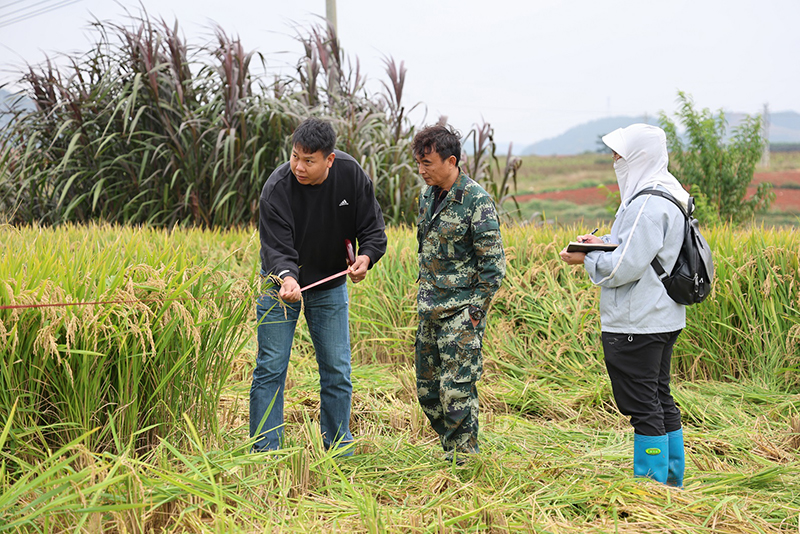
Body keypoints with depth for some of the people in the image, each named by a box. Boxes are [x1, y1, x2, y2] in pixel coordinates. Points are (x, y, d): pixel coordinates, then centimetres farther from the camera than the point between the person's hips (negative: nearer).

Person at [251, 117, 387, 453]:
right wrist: (287, 278, -48)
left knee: (337, 371, 7)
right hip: (282, 283, -3)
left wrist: (366, 256, -27)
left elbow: (373, 227, -7)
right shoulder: (276, 188, -25)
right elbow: (276, 248, -28)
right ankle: (265, 452, 8)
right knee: (271, 369, -2)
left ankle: (340, 450, 22)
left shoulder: (351, 174, -15)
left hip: (330, 284, 3)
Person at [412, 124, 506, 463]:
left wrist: (475, 311, -14)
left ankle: (463, 465, 7)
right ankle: (452, 453, 26)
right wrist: (423, 298, 16)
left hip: (461, 312, -8)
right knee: (427, 391, 11)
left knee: (456, 392, -7)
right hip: (429, 311, 8)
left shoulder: (476, 200, -13)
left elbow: (493, 263, -13)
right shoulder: (428, 196, 10)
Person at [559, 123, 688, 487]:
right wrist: (604, 242, 9)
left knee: (642, 404, -2)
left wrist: (587, 259, -8)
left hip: (636, 325, -11)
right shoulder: (666, 196, 12)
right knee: (660, 399, 18)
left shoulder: (648, 205, -22)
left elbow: (624, 267, -24)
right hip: (661, 318, 11)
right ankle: (671, 482, 28)